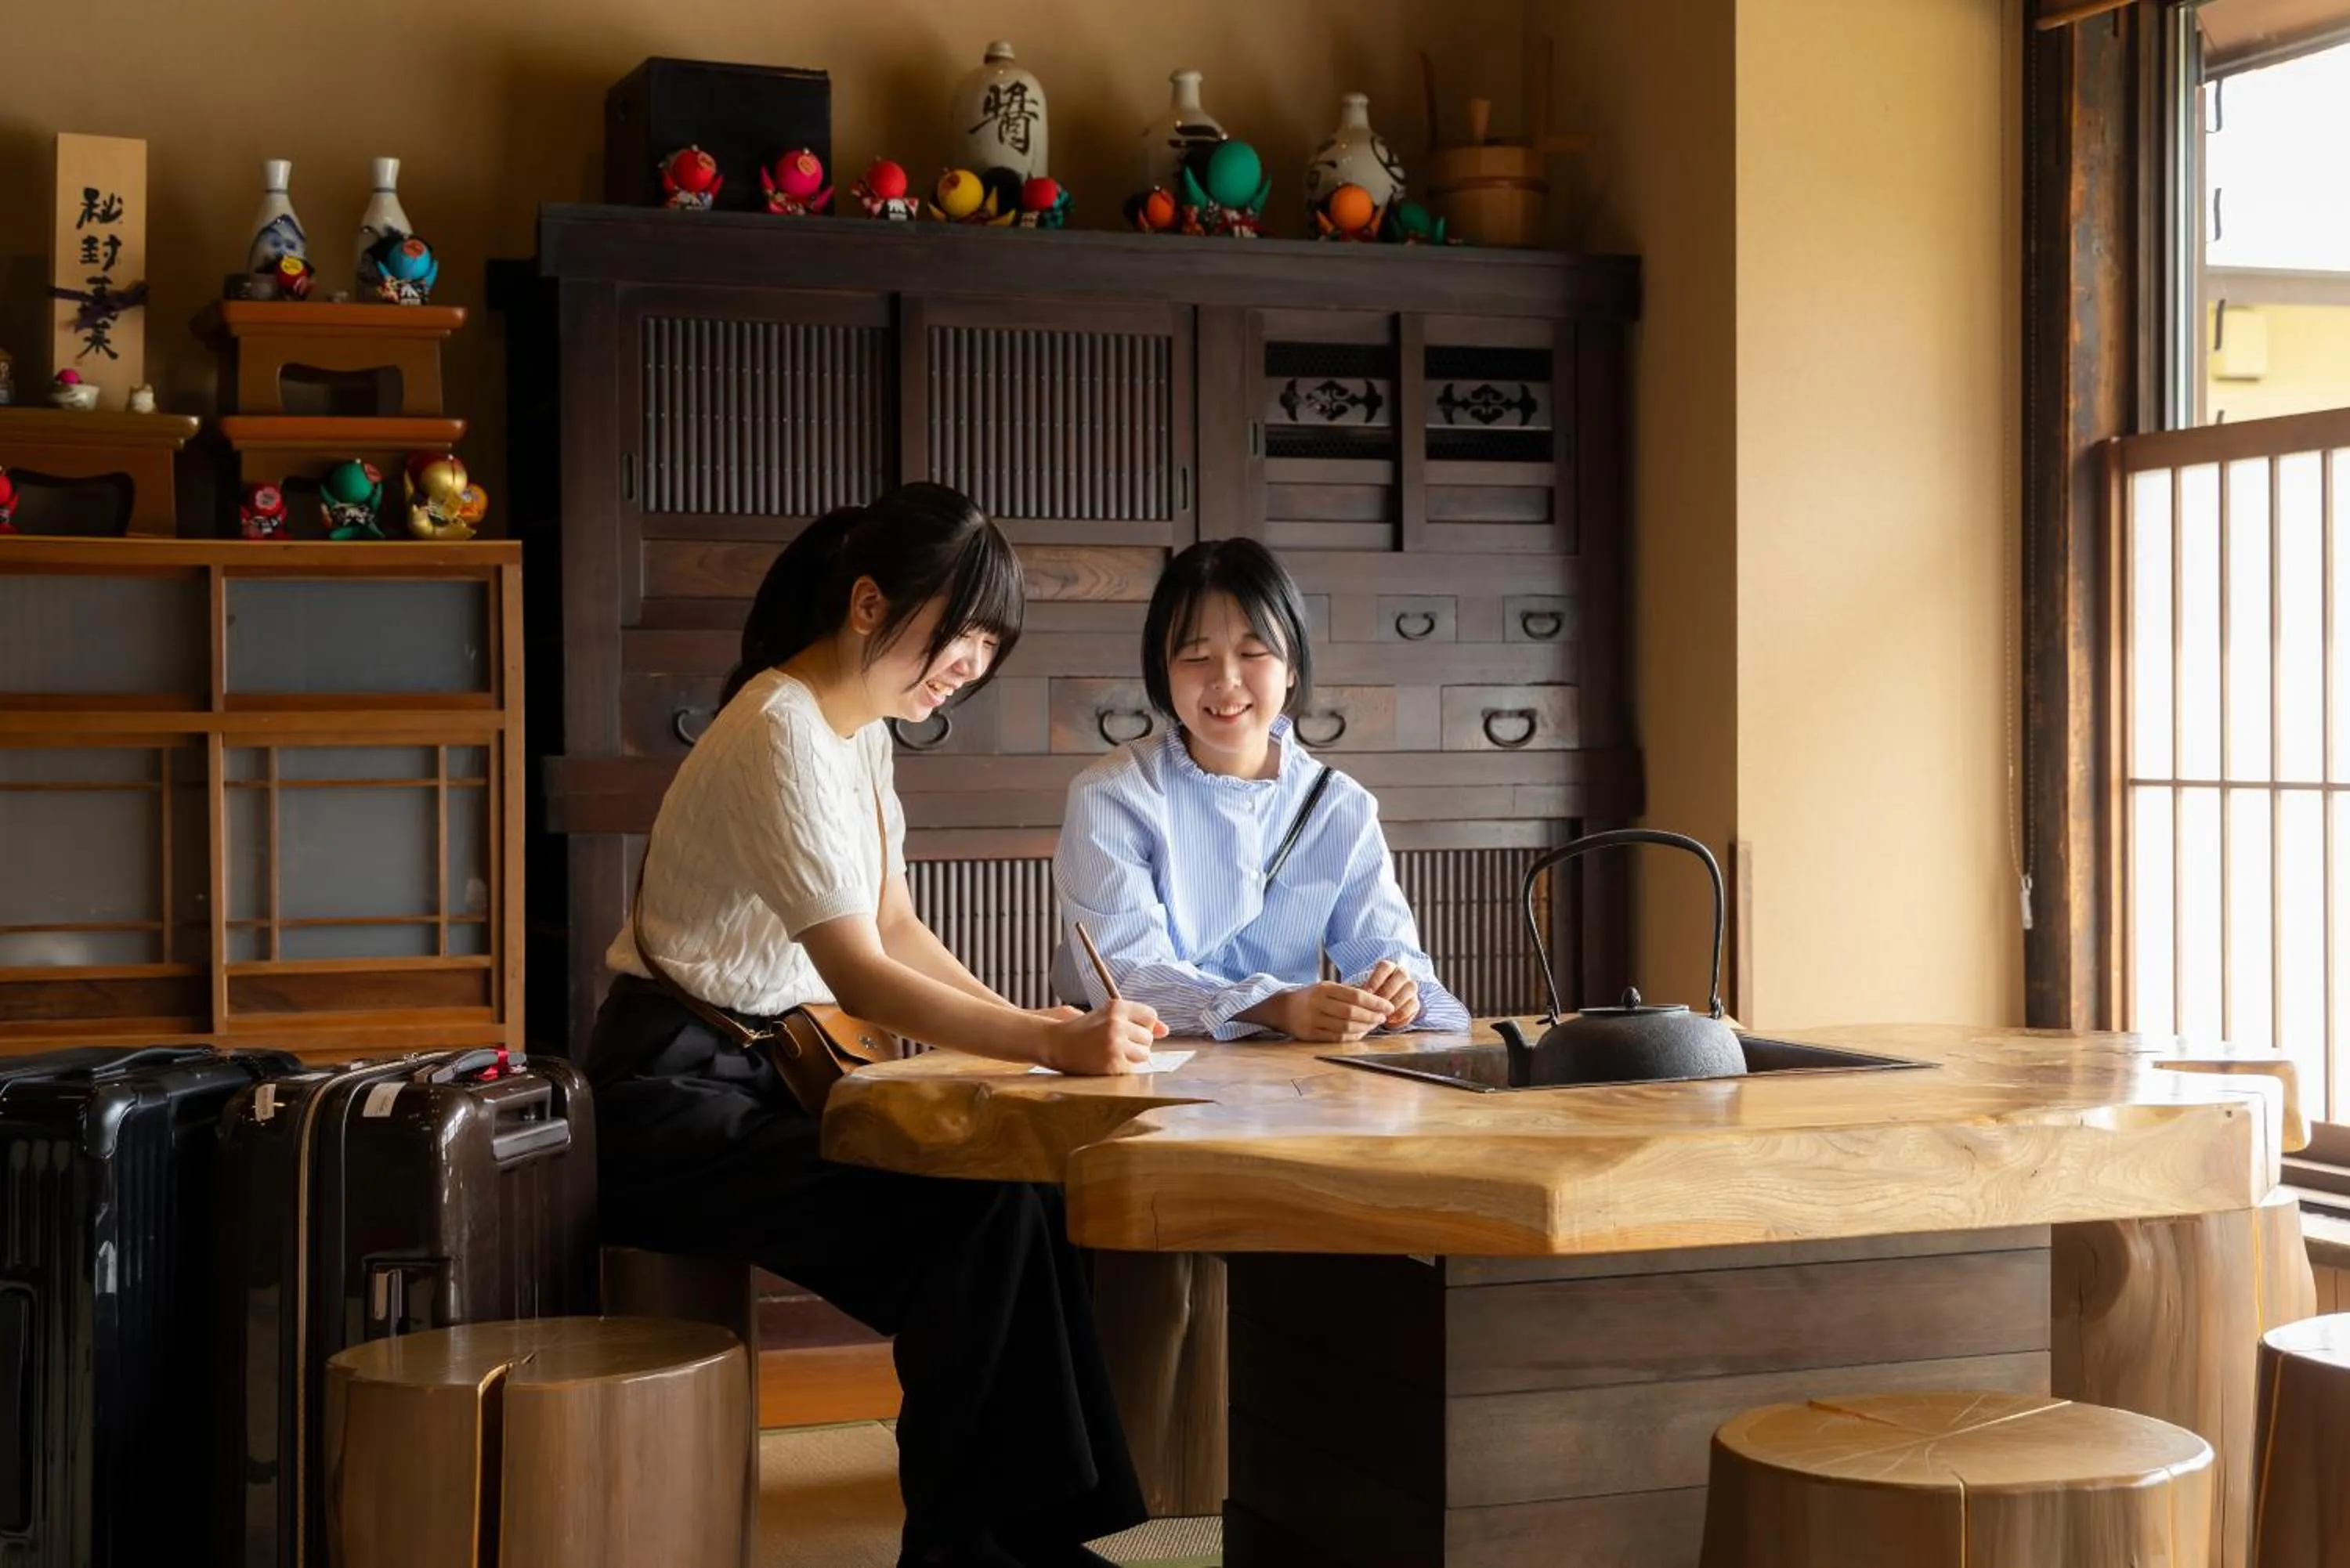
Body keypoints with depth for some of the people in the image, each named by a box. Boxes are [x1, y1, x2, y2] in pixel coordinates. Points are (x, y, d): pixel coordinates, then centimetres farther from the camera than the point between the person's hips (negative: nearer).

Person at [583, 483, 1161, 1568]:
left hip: (757, 1074, 9)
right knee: (978, 1214, -21)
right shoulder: (782, 736, -21)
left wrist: (1035, 1025, -2)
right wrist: (1051, 1046, -35)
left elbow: (893, 924, 13)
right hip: (674, 1097, -9)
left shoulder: (858, 727, 9)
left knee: (1013, 1186, -7)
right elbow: (859, 973, -28)